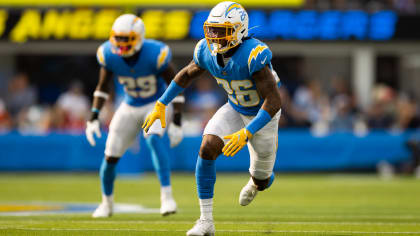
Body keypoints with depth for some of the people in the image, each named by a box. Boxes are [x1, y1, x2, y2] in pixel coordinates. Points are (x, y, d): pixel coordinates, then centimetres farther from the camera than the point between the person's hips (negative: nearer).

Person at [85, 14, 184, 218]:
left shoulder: (155, 54, -29)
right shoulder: (109, 54, -19)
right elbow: (102, 86, -1)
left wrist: (176, 122, -21)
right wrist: (93, 117, -9)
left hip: (158, 103, -4)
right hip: (130, 107, 4)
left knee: (153, 138, -34)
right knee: (110, 156, 2)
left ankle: (166, 196, -33)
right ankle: (107, 202, 29)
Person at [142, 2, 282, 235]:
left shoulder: (253, 55, -37)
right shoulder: (207, 51, -17)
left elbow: (273, 102, -38)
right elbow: (187, 73, 6)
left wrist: (246, 134, -45)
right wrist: (160, 105, 4)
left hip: (263, 115, -4)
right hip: (235, 109, 4)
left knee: (261, 180, 12)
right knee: (207, 148, -22)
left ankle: (257, 182, 56)